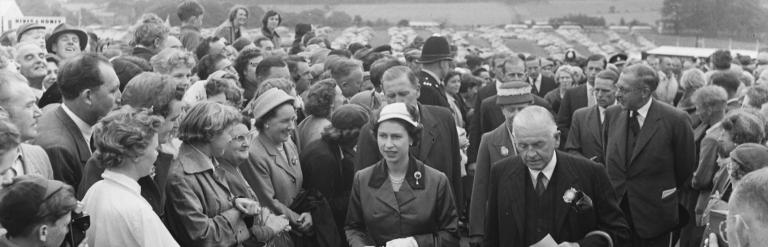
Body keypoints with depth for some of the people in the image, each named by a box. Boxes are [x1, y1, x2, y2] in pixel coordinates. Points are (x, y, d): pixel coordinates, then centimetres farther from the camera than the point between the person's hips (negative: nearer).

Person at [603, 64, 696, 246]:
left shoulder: (675, 120, -13)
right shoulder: (612, 114, 1)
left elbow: (685, 168, -2)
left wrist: (667, 196, 9)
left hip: (655, 217, -3)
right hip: (615, 209, 4)